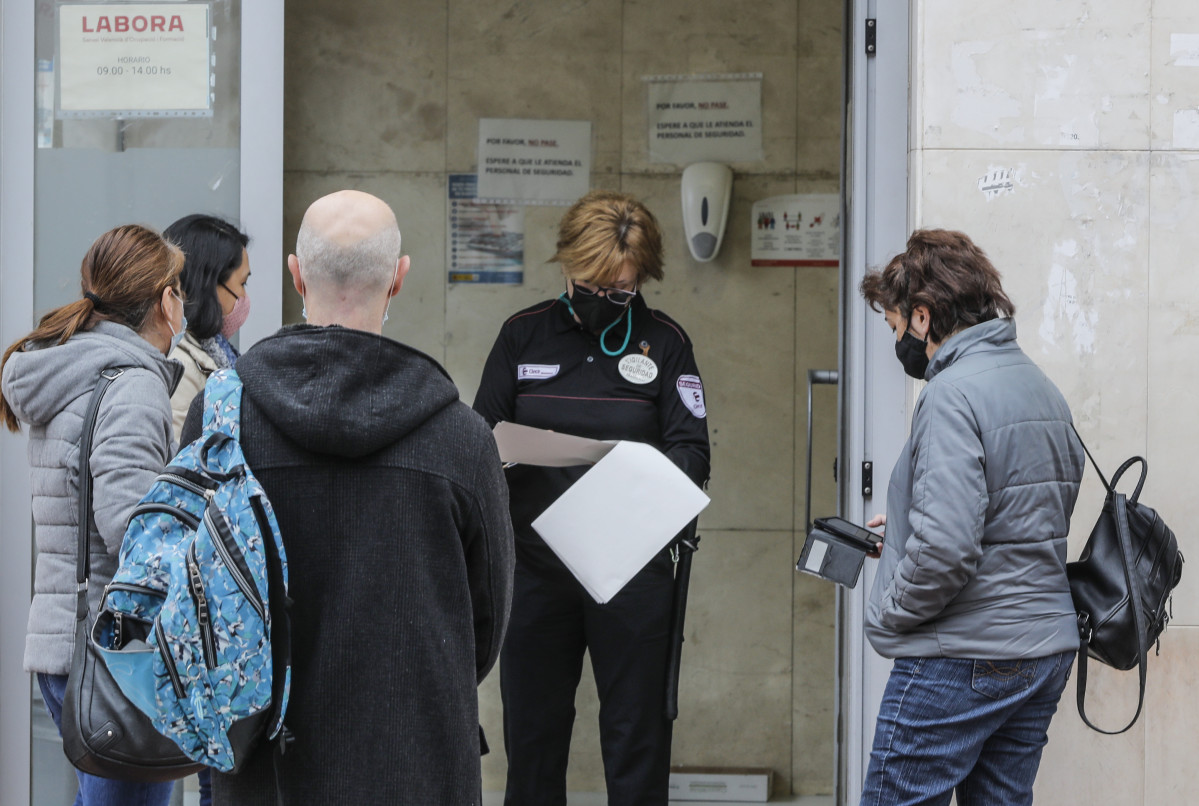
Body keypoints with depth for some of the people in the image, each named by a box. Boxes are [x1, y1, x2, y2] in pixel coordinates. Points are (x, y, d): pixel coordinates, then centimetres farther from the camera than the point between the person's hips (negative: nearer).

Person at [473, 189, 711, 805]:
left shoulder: (664, 342, 5)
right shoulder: (523, 335, 8)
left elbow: (692, 451, 1)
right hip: (535, 563, 1)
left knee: (637, 733, 2)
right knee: (532, 730, 7)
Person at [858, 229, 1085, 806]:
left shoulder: (954, 394, -16)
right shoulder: (1042, 389, 13)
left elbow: (946, 548, -25)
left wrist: (887, 614, -9)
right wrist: (908, 524, 21)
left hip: (962, 660, -9)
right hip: (1047, 650, 9)